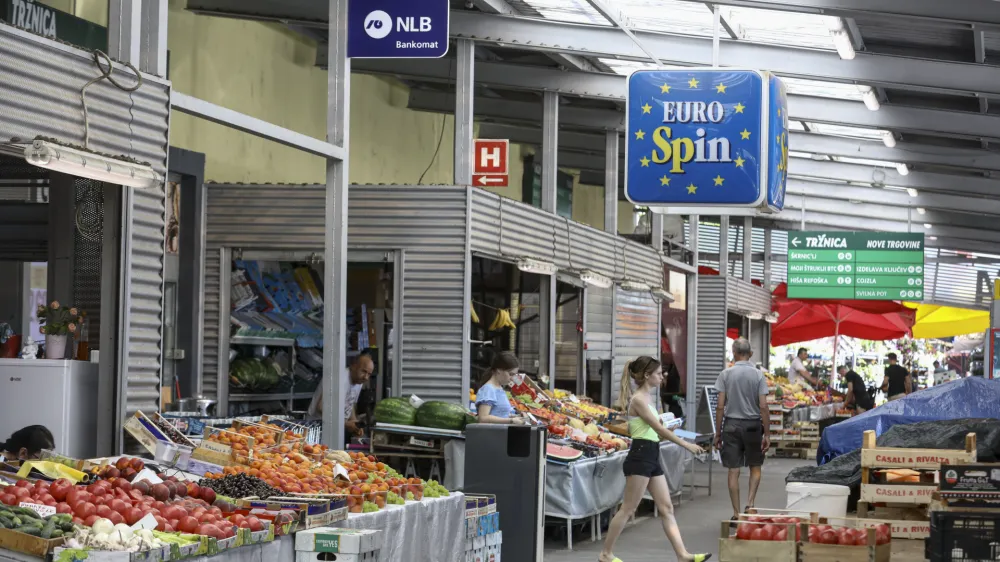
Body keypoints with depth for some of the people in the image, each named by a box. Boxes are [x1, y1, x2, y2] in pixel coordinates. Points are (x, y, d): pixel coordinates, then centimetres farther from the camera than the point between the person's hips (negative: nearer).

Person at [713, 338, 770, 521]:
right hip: (752, 424, 0)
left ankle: (736, 513, 7)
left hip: (731, 424, 0)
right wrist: (767, 434, -1)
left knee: (734, 471, 5)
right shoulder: (758, 375, -4)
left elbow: (720, 407, -4)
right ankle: (750, 503, 1)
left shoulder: (725, 375, -3)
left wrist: (717, 433, 3)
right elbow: (763, 406, -7)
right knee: (755, 467, 17)